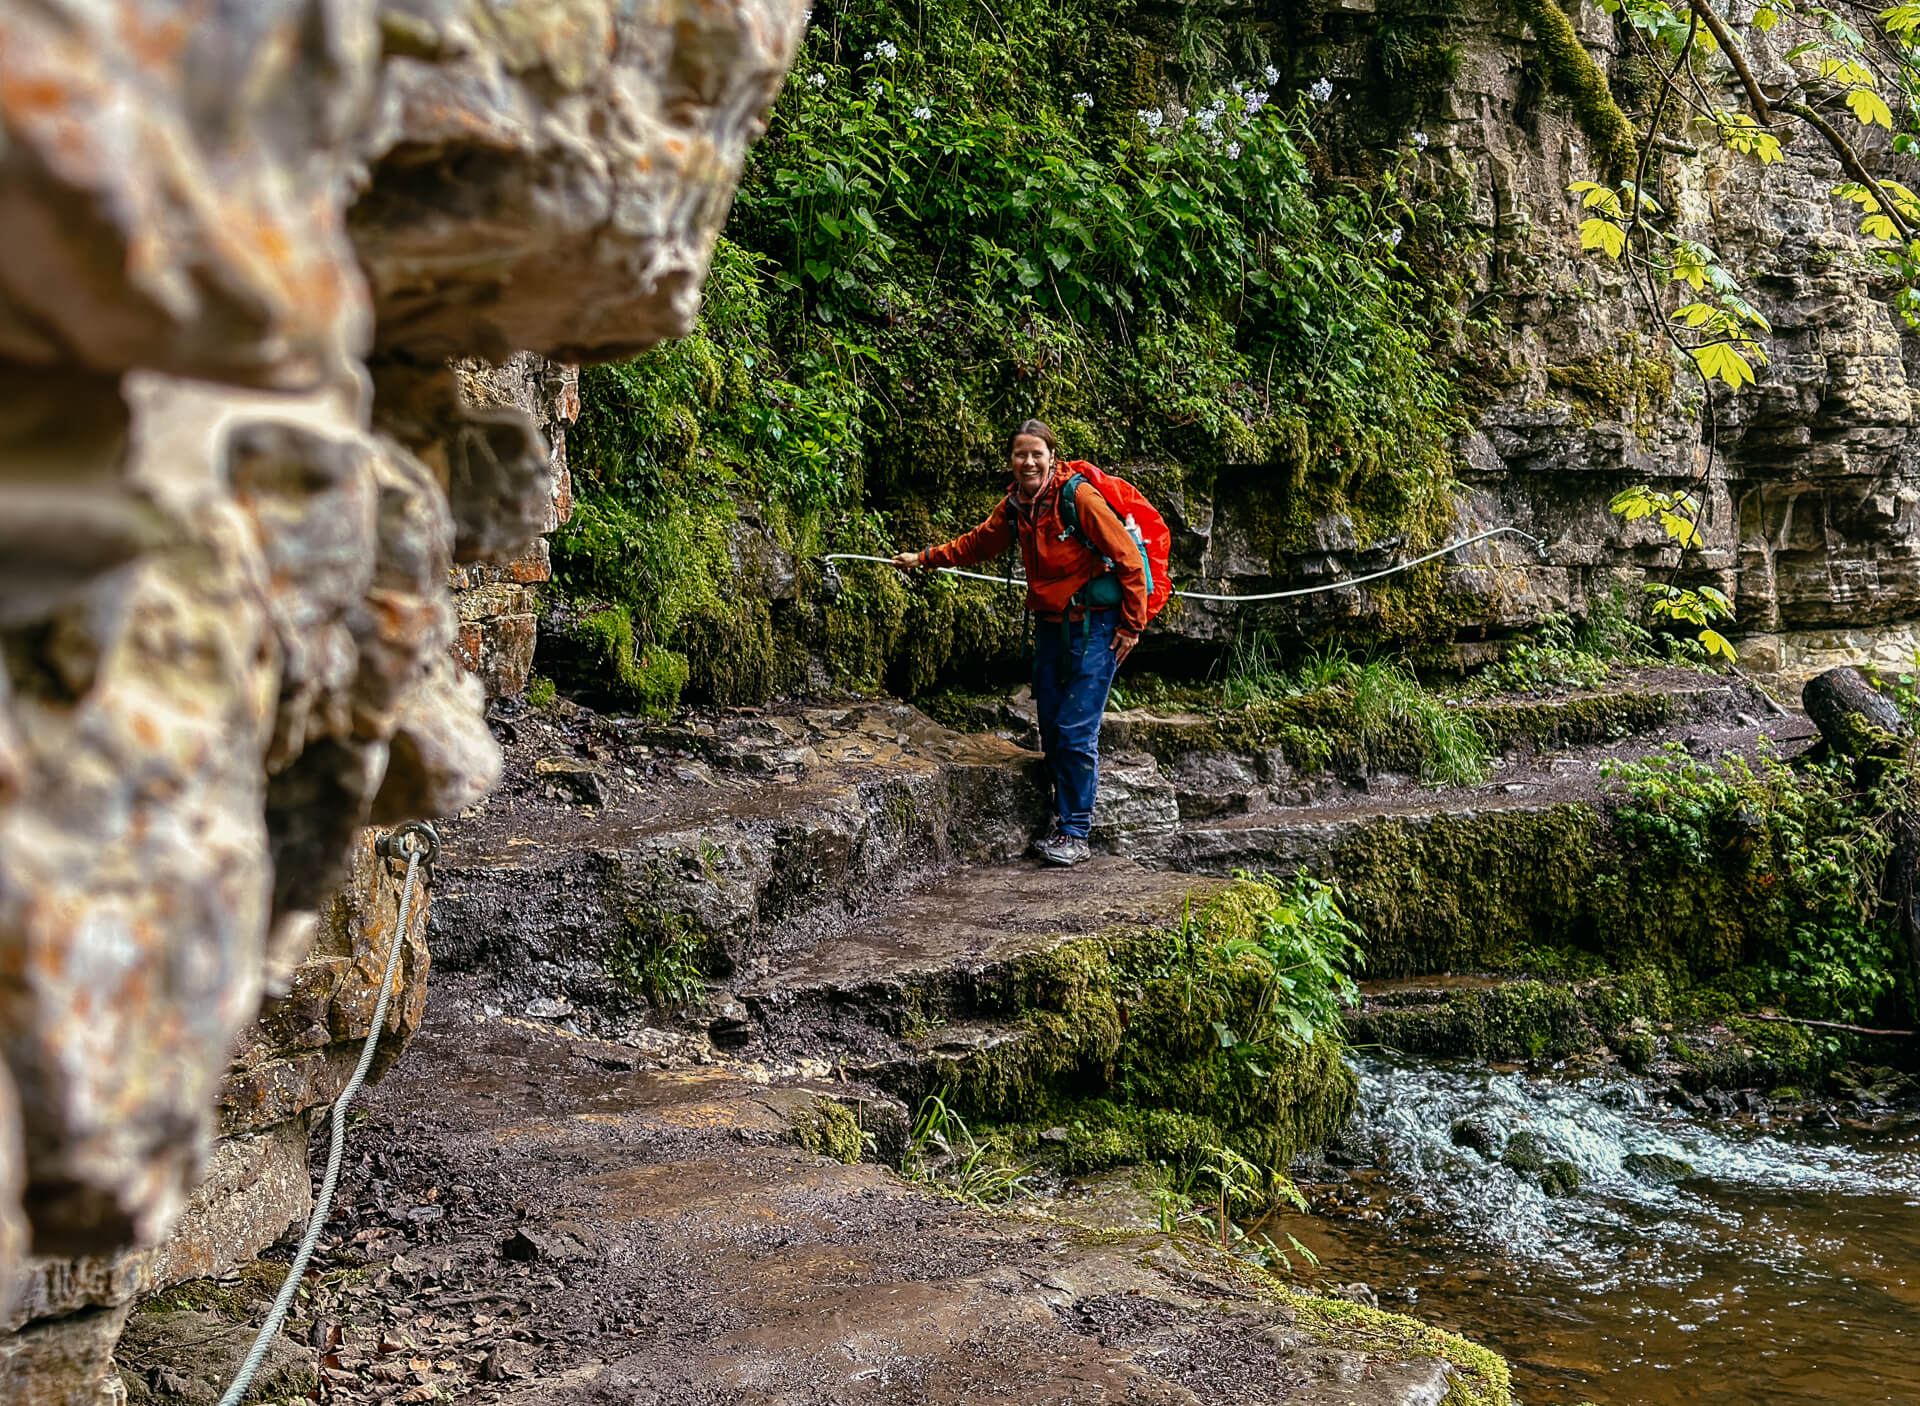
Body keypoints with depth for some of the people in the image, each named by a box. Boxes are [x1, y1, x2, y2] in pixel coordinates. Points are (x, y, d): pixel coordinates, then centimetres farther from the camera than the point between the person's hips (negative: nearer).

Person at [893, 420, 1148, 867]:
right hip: (1050, 625, 7)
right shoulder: (1015, 505, 5)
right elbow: (978, 544, 25)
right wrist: (924, 558, 23)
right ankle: (1065, 821, 16)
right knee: (1051, 732, 7)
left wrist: (1131, 625, -11)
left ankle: (1075, 834, -2)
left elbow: (1127, 558, -13)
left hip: (1094, 627, -7)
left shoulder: (1079, 496, -16)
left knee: (1075, 731, -10)